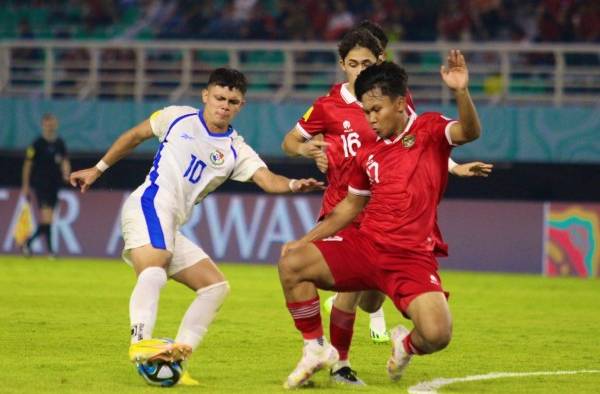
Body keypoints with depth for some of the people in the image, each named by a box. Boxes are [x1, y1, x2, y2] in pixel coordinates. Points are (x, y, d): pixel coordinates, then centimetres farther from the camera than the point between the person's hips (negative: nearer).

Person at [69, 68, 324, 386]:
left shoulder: (236, 150, 10)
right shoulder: (178, 118, 7)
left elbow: (268, 180, -7)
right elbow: (134, 136, 21)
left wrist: (293, 185, -29)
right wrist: (99, 168, 23)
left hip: (171, 228, 6)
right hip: (149, 206, -6)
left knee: (216, 285, 1)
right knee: (154, 271, -32)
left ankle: (177, 355, -7)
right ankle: (140, 343, -52)